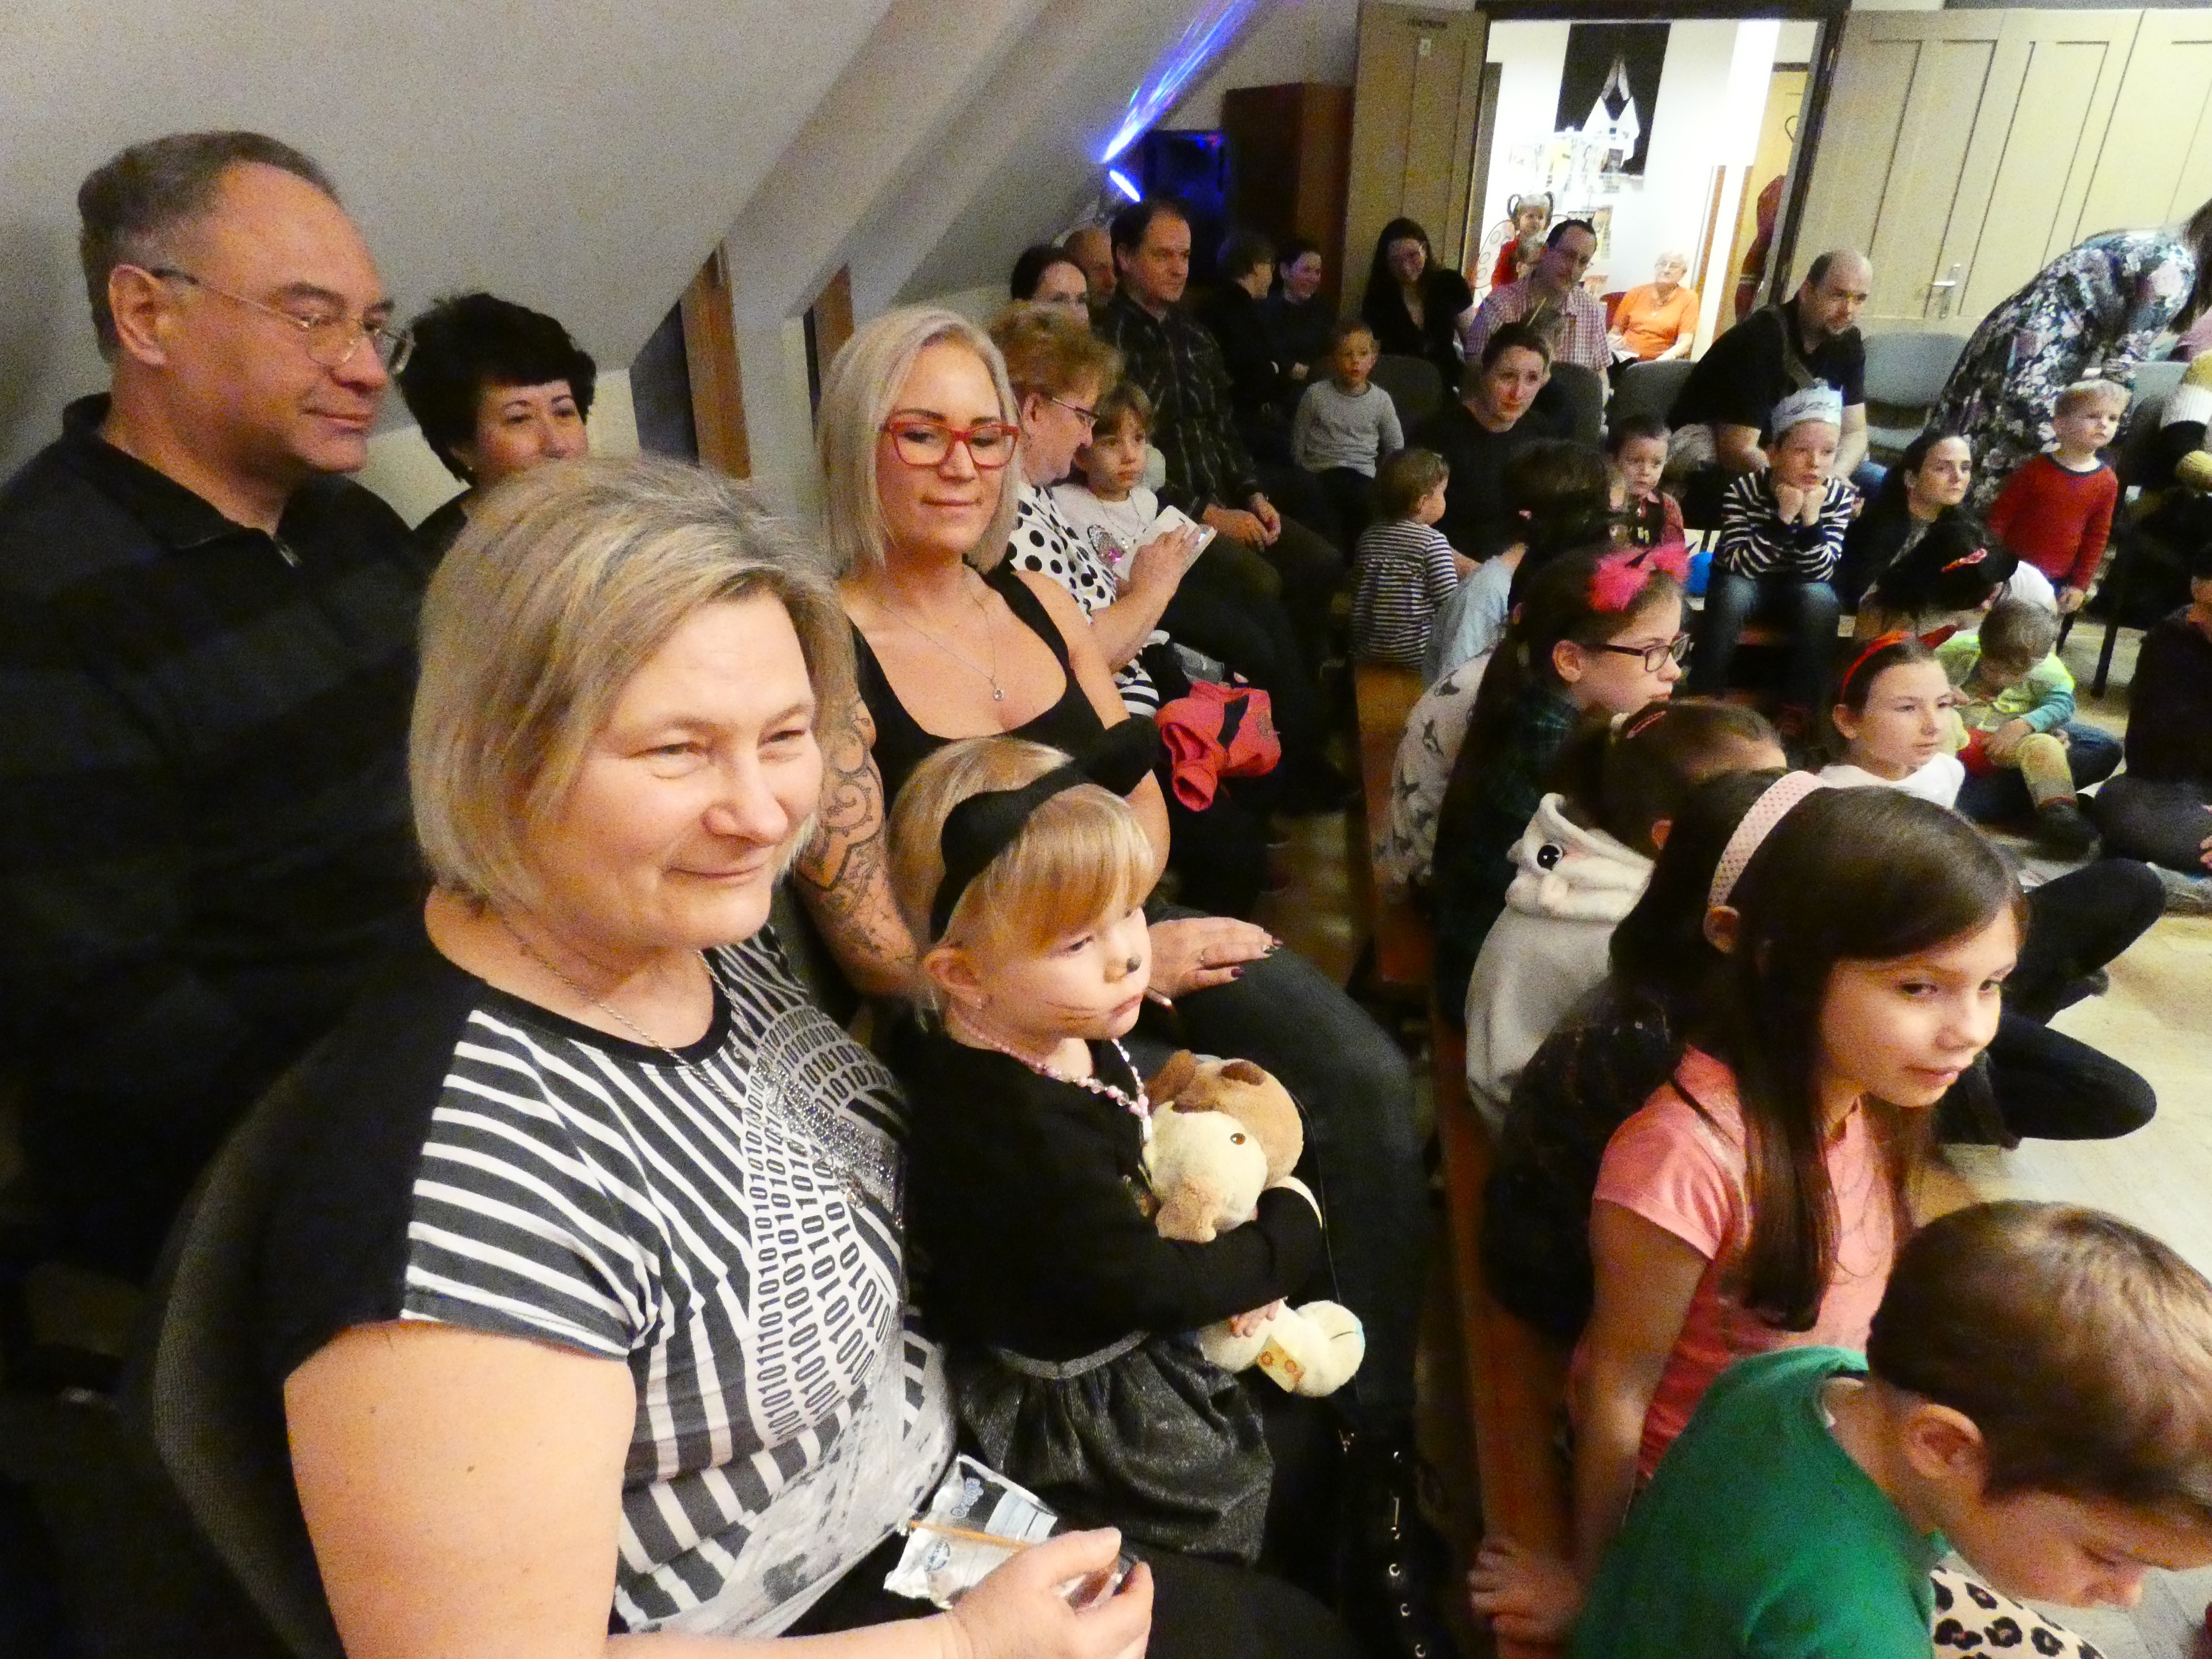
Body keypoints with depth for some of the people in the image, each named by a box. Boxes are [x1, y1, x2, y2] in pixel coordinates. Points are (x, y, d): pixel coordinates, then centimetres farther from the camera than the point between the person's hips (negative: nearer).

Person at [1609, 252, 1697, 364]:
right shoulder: (1636, 293, 11)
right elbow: (1616, 332, 15)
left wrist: (1659, 363, -19)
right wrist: (1613, 341, -9)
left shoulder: (1688, 299, 5)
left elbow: (1685, 342, -2)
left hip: (1660, 363, -2)